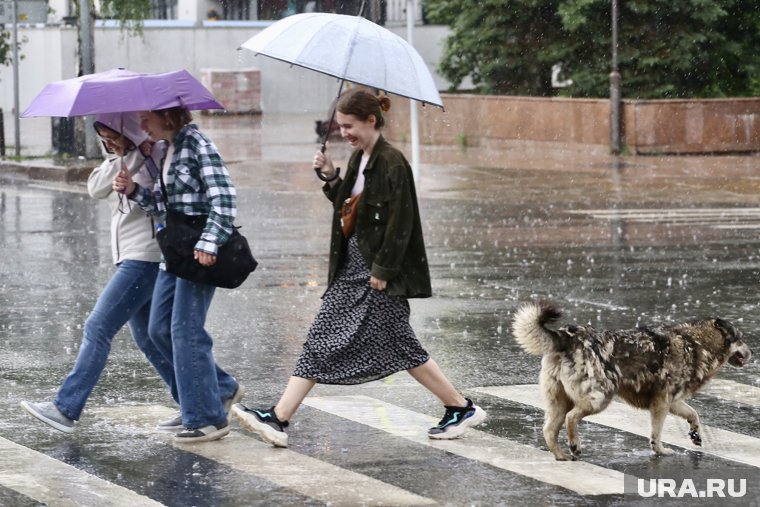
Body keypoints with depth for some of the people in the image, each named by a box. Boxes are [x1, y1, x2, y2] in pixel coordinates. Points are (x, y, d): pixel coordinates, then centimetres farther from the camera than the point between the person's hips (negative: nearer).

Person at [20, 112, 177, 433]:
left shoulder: (156, 157, -10)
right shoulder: (119, 160, 14)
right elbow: (96, 189, -3)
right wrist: (124, 160, -12)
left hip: (146, 259, -10)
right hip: (128, 259, 10)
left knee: (98, 327, -12)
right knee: (147, 337, 13)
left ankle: (66, 409, -12)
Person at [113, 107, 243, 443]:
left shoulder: (197, 145, -12)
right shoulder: (166, 151, 14)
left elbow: (224, 197, -19)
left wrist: (208, 242, -25)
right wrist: (134, 190, 1)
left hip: (201, 251, -9)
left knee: (185, 330, -10)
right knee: (160, 329, 8)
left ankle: (208, 419, -4)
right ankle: (223, 389, 22)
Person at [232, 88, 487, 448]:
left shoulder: (392, 163, -16)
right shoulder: (358, 158, 10)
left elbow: (399, 224, -18)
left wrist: (382, 271, -18)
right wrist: (331, 177, 3)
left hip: (379, 273, -9)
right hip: (351, 269, 9)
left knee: (399, 345, -1)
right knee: (321, 341, 3)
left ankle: (461, 408, 14)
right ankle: (278, 419, 0)